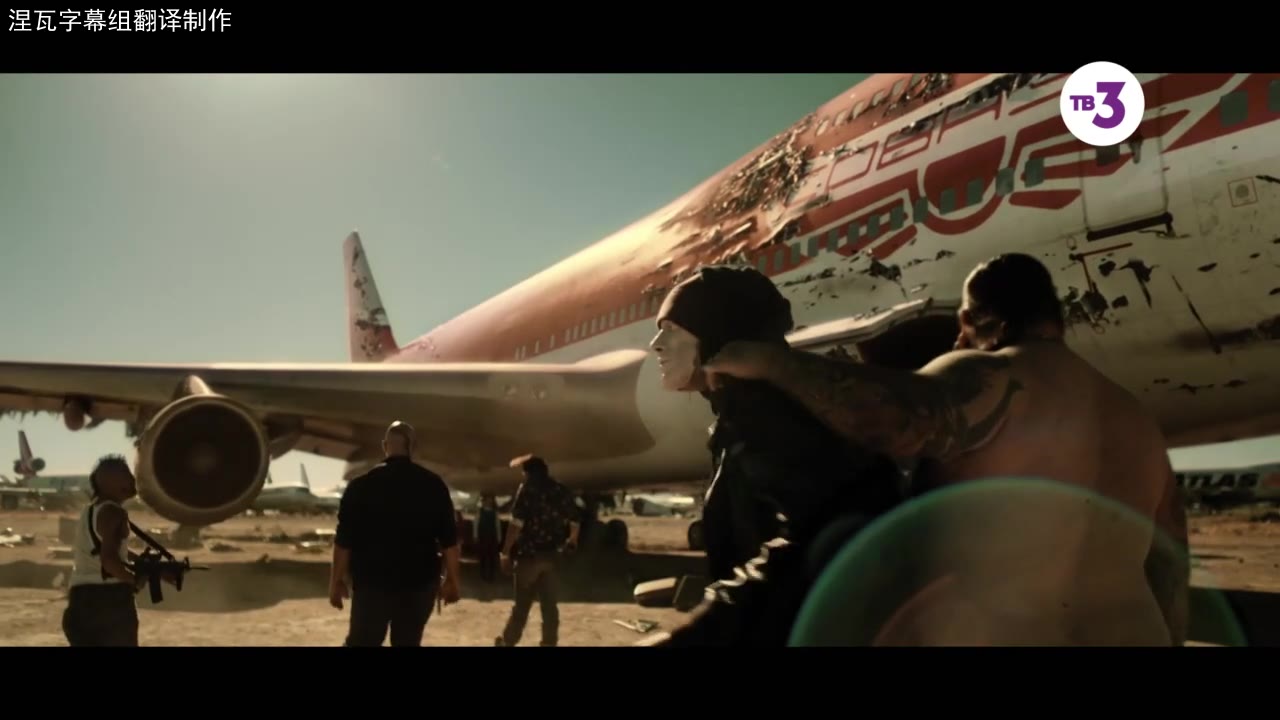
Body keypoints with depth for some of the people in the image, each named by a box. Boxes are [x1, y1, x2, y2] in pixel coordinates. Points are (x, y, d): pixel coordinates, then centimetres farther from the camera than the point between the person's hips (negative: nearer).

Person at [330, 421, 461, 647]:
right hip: (419, 582, 1)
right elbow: (448, 539, -2)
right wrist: (451, 580, 6)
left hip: (372, 582, -1)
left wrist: (337, 580, 5)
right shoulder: (433, 484, -2)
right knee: (408, 643, 11)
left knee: (362, 642, 11)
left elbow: (344, 539, -5)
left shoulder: (361, 485, -5)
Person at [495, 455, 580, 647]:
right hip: (552, 555, 4)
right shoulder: (562, 491, 8)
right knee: (550, 604, 9)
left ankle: (508, 640, 21)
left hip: (529, 553, -3)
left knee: (522, 602, 8)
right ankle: (549, 643, 10)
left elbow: (517, 523, -14)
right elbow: (575, 523, 12)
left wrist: (506, 552, -10)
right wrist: (570, 541, 32)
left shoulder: (527, 488, -5)